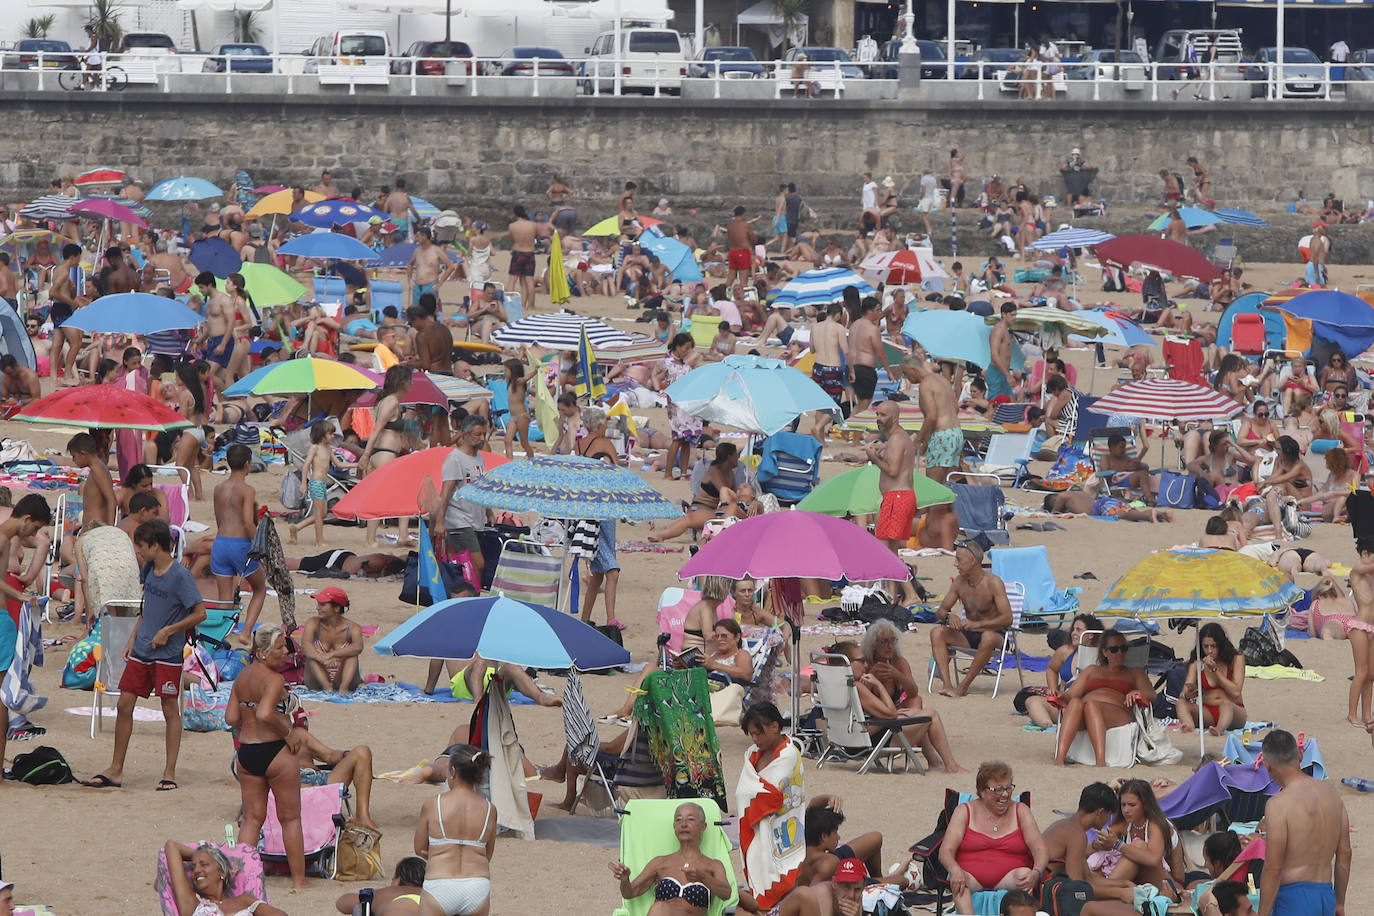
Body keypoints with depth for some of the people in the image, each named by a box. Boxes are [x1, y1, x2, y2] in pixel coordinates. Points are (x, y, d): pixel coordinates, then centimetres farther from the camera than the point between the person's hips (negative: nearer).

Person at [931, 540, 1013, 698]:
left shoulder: (993, 583, -14)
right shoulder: (960, 582, 3)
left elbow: (1007, 618, -22)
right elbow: (941, 610, 9)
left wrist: (977, 624, -33)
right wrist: (949, 616, -17)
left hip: (993, 633, -6)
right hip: (967, 636, 6)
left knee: (988, 637, -40)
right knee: (937, 632, -18)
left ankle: (964, 685, -29)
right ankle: (947, 684, -30)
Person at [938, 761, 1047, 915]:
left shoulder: (1020, 811, 13)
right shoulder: (965, 811, 10)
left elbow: (1040, 850, 3)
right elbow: (946, 851, 1)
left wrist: (1036, 873, -20)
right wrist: (955, 870, -23)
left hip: (1008, 879, 1)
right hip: (971, 877, -1)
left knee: (1024, 874, -31)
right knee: (958, 879, -34)